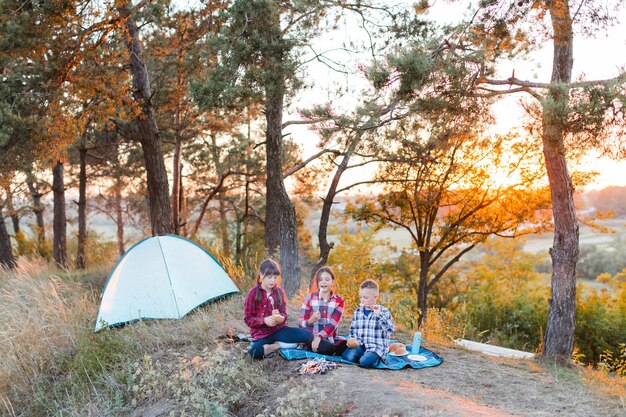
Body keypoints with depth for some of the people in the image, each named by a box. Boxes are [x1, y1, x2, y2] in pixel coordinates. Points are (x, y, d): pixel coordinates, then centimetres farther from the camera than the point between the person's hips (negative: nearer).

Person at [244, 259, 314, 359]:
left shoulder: (279, 292, 5)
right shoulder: (253, 294, -5)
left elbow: (284, 313, 6)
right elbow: (248, 319, -5)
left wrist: (281, 318, -19)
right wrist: (264, 320, -23)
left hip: (279, 329, 4)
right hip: (261, 332, -4)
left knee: (307, 335, -18)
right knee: (255, 352, -38)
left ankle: (274, 345, -11)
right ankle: (280, 345, -13)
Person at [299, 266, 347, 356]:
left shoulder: (339, 301, 4)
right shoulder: (310, 297, 3)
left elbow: (333, 324, -9)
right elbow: (301, 322, 1)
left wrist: (319, 337, -24)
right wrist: (310, 321, -21)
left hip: (330, 340, 3)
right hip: (312, 338, -2)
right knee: (327, 348, -34)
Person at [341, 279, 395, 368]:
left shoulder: (383, 311, -2)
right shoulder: (358, 311, 11)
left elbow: (391, 330, -16)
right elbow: (353, 329, 21)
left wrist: (379, 314, -23)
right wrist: (352, 340, 1)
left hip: (377, 347, -4)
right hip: (360, 345, 4)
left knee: (365, 362, -30)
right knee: (346, 356, -24)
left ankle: (376, 358, 2)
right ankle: (368, 357, 1)